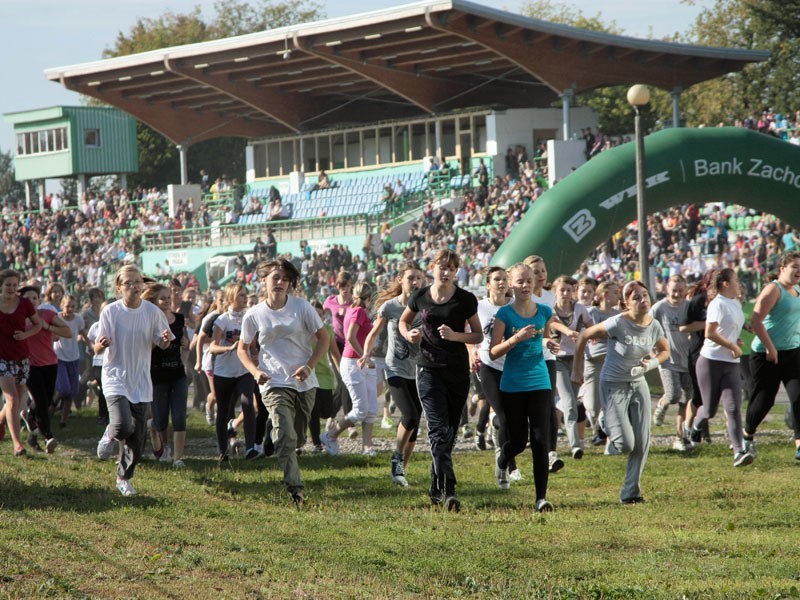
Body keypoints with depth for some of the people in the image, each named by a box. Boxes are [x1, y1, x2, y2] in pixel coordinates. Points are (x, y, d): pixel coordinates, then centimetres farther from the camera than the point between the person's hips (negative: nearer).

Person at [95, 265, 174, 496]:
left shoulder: (152, 311, -1)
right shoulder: (110, 312, -8)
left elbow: (162, 345, 9)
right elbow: (97, 349, -5)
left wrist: (166, 340, -15)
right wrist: (102, 344, -29)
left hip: (141, 383, 3)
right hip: (116, 378, -3)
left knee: (137, 440, 3)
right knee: (124, 426, -24)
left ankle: (124, 478, 24)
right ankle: (110, 434, 12)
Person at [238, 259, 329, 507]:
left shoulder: (301, 307, -3)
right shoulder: (254, 315, -2)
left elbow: (323, 338, 5)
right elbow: (242, 349, 10)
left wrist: (309, 366, -8)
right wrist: (256, 371, -8)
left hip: (304, 383, 2)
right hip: (275, 383, -2)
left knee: (298, 439, 12)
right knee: (285, 437, -19)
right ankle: (295, 490, -23)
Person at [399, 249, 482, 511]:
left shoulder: (466, 299, -3)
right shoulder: (420, 296, 2)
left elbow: (478, 335, 1)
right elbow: (403, 322, 18)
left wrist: (455, 335, -18)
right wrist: (409, 334, -4)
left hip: (458, 371, 1)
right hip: (429, 369, -1)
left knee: (449, 431, 8)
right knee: (439, 429, -14)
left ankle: (436, 488, 24)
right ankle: (448, 490, -22)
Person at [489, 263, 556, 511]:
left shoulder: (544, 311, 4)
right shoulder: (505, 314, -6)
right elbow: (493, 351, -9)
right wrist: (516, 338, -22)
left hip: (539, 382, 2)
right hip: (512, 385, -2)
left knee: (541, 440, -8)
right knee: (518, 440, 9)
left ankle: (541, 497, -5)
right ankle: (502, 459, 47)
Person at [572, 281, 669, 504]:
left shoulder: (654, 326, -6)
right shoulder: (618, 323, -22)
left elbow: (665, 350, 13)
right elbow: (584, 336, -13)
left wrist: (652, 363, -9)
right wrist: (577, 369, -7)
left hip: (638, 383, 5)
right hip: (614, 385, -5)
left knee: (642, 443, 0)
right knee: (626, 444, -10)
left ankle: (631, 492, 13)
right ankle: (610, 429, 26)